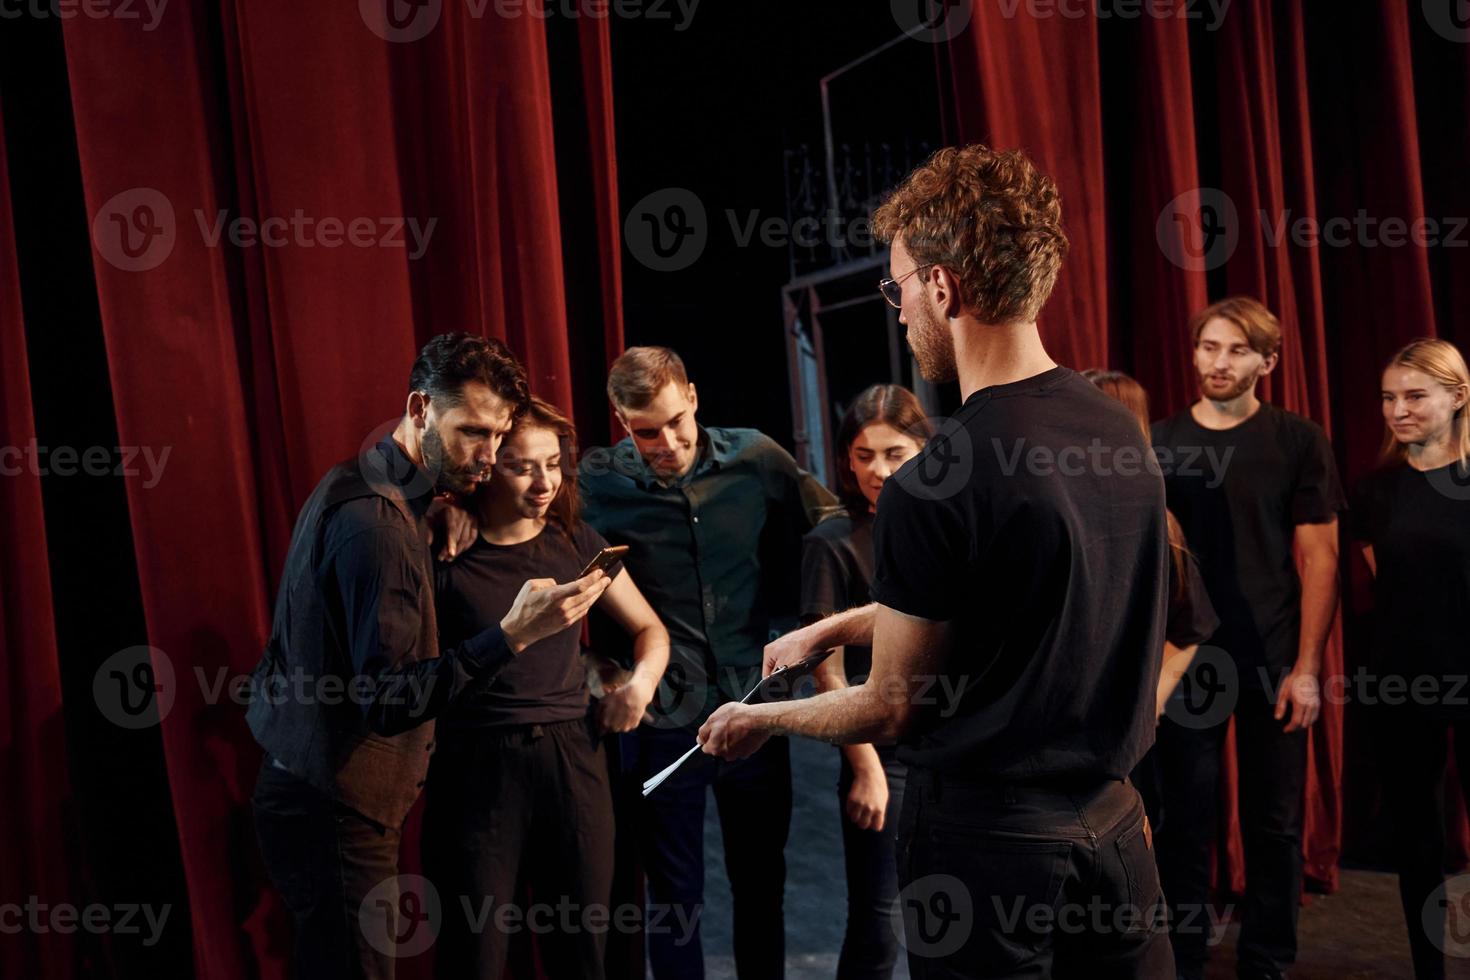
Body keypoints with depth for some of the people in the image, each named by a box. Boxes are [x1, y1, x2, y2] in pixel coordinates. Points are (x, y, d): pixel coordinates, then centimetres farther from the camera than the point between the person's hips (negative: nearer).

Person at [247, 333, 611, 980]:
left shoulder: (362, 488, 8)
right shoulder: (373, 520, -23)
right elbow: (390, 703, -27)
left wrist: (434, 534, 4)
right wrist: (512, 636, -34)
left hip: (317, 795, 10)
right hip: (334, 811, -10)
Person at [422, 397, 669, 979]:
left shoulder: (576, 542, 5)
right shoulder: (445, 556, -7)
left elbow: (650, 630, 14)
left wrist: (641, 681, -4)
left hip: (572, 760, 4)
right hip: (477, 769, -4)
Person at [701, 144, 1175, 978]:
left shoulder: (929, 492, -22)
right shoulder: (1119, 429, 0)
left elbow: (891, 711, -11)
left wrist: (761, 721, 8)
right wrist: (837, 627, 22)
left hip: (987, 834, -6)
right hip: (1111, 816, 6)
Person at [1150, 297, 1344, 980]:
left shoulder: (1298, 443, -1)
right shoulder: (1158, 443, 4)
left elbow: (1319, 557, -2)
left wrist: (1306, 666, -9)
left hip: (1273, 661, -1)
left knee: (1273, 820, 7)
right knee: (1185, 815, 6)